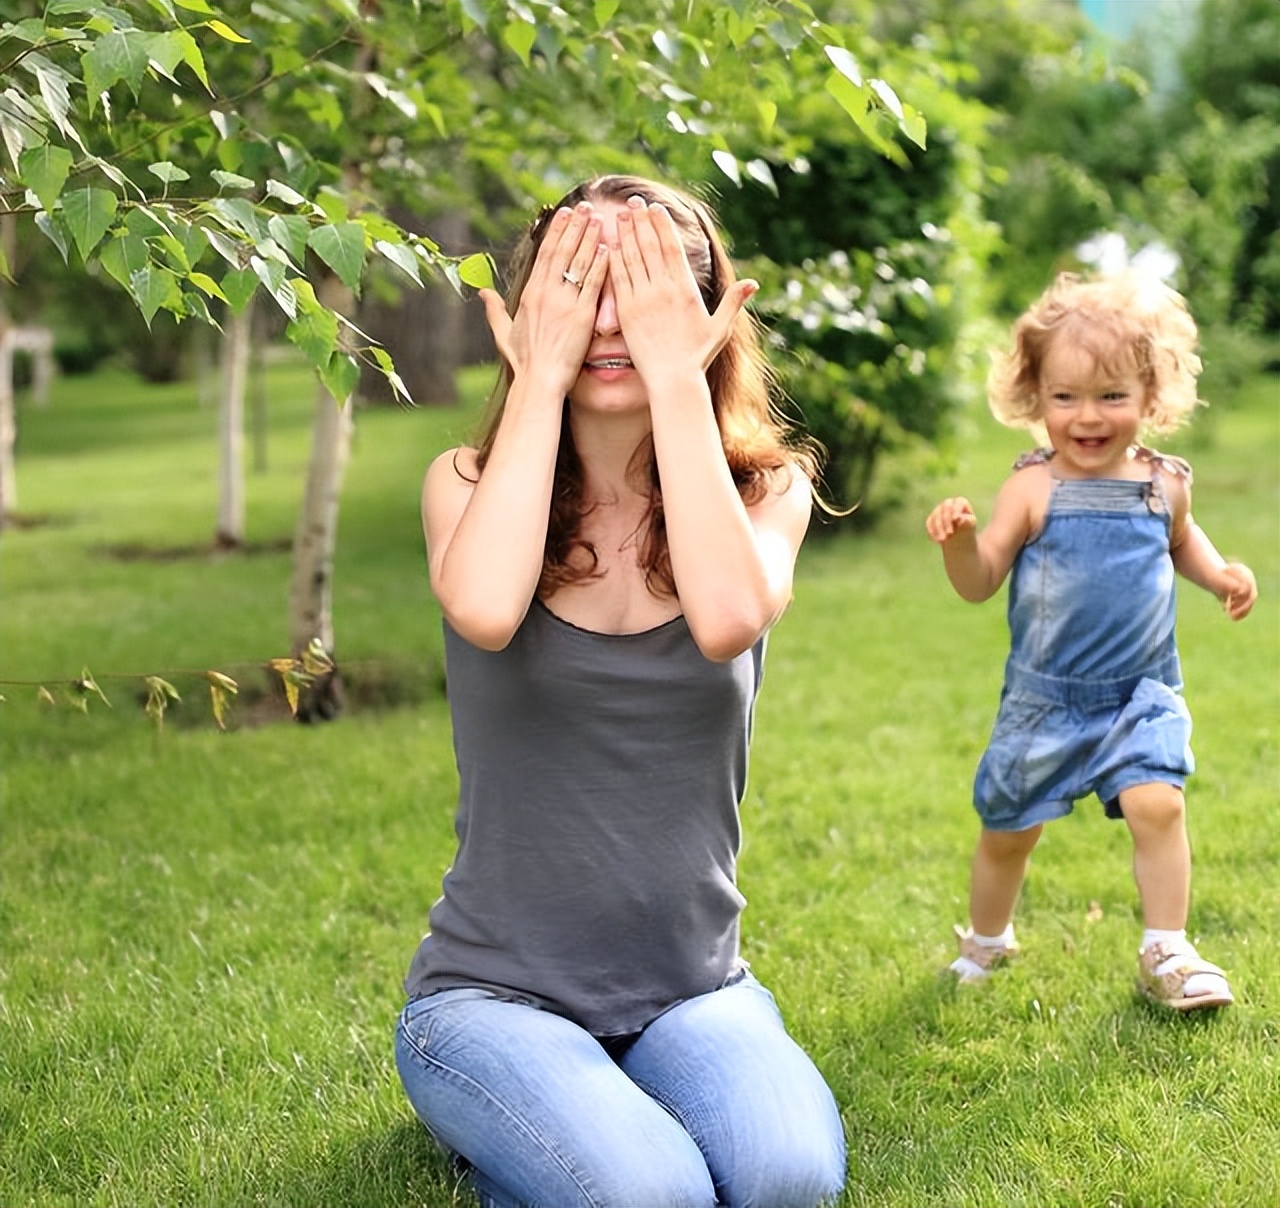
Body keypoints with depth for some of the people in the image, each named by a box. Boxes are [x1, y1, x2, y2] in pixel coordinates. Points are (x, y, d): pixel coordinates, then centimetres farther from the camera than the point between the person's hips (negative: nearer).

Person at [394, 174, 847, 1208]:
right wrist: (539, 378, -19)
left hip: (693, 991, 2)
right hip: (495, 990, -1)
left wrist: (677, 376, -20)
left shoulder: (764, 490, -1)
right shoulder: (470, 484, -2)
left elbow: (727, 618, -26)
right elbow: (483, 612, -28)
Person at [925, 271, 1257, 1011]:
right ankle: (986, 942, 37)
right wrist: (960, 541, -34)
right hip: (1045, 696, -1)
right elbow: (980, 584, -14)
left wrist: (1221, 573, 3)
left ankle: (1166, 953, -1)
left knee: (1158, 803, -19)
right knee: (1008, 828, 10)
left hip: (1142, 694, 1)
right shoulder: (1034, 489, -13)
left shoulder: (1164, 483, -3)